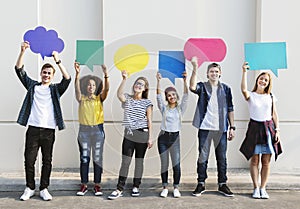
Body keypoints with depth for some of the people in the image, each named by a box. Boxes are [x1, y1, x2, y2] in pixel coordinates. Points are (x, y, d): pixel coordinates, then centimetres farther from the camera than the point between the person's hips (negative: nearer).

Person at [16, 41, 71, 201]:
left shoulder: (56, 89, 9)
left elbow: (67, 79, -8)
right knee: (29, 160, 2)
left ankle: (44, 189, 16)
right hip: (33, 129, 1)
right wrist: (22, 52, -7)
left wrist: (58, 61, -17)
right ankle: (30, 188, 17)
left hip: (49, 131, 0)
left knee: (47, 161, 5)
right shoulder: (32, 85, 13)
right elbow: (19, 70, 5)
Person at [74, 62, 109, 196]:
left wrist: (105, 74, -26)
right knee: (84, 158, 5)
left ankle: (97, 185, 12)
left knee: (97, 158, 4)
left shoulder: (99, 98, 5)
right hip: (84, 130, 0)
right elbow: (77, 88, -13)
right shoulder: (81, 98, 5)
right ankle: (84, 185, 13)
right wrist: (77, 74, -27)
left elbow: (106, 89, -12)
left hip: (98, 130, 0)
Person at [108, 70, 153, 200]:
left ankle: (136, 187, 22)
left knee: (139, 161, 8)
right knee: (125, 161, 0)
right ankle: (119, 189, 6)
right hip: (128, 134, 1)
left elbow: (149, 121, -1)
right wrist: (124, 79, -29)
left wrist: (150, 138, -5)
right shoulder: (127, 99, 4)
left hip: (142, 135, -1)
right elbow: (119, 94, -20)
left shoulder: (147, 102, 0)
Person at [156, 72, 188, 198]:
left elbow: (185, 96, -6)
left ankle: (176, 187, 11)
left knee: (176, 164, -5)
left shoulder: (181, 108, 6)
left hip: (175, 137, 0)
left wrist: (185, 81, -17)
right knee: (164, 164, 5)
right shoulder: (164, 108, 6)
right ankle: (165, 187, 17)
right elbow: (158, 96, -4)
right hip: (163, 137, 1)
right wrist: (158, 81, -14)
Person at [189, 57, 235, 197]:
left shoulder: (226, 89, 10)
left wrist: (232, 127, 5)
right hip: (205, 128, -2)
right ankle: (201, 184, 13)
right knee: (202, 157, 3)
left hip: (221, 128, 2)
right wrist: (195, 68, -29)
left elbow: (230, 109, 10)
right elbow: (192, 87, -20)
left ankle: (222, 184, 18)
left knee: (222, 158, 7)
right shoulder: (202, 87, 4)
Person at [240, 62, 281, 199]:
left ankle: (263, 188, 12)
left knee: (266, 161, 3)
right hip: (255, 127, -2)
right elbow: (243, 89, -22)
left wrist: (277, 130, 4)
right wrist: (244, 72, -24)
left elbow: (274, 115, 10)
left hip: (268, 128, 2)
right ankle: (256, 188, 10)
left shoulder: (271, 97, 10)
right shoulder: (250, 95, 1)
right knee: (254, 160, 0)